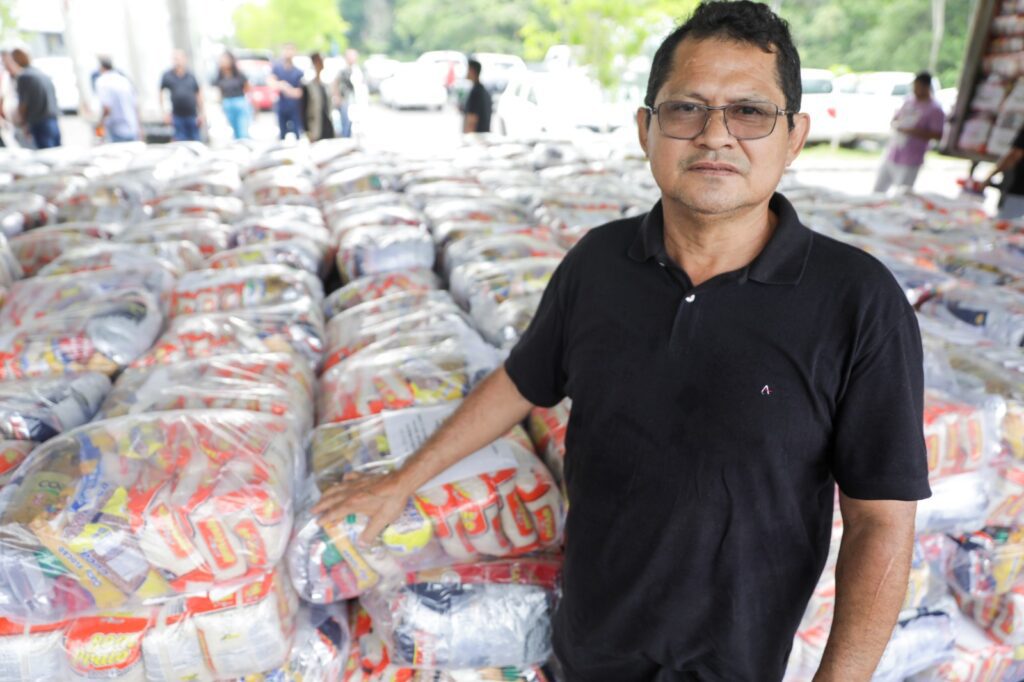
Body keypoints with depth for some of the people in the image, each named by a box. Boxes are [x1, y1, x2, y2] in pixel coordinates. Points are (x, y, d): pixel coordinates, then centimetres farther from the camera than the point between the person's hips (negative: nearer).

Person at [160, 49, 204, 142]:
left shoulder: (191, 76, 4)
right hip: (177, 116, -1)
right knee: (180, 141, -1)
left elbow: (198, 94, 9)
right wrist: (164, 111, 2)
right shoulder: (167, 75, 2)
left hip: (192, 115, 1)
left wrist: (201, 114, 5)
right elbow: (161, 92, 9)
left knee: (195, 141, 5)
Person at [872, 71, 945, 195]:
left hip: (909, 162, -6)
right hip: (890, 157, 6)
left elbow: (938, 135, -14)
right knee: (877, 191, 11)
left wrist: (912, 131, -21)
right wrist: (896, 124, -3)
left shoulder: (935, 109, -8)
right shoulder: (909, 100, 10)